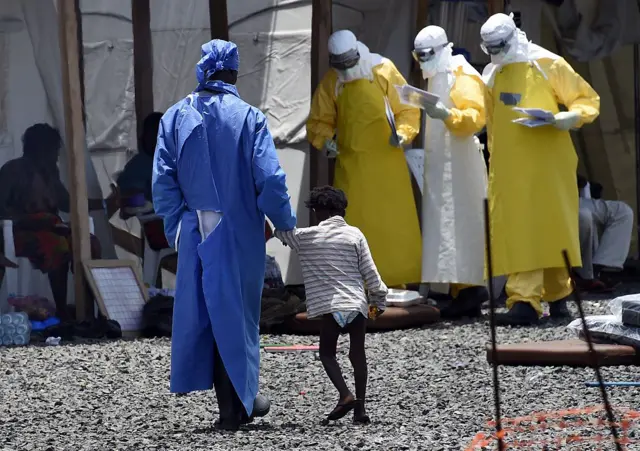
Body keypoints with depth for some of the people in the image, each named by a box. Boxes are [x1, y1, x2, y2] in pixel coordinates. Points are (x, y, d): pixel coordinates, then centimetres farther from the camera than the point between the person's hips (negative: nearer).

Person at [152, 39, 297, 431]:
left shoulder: (176, 117, 0)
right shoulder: (249, 117, -8)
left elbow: (163, 180, -1)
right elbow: (270, 179, -12)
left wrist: (175, 230, 7)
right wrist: (285, 223, 2)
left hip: (194, 233, 2)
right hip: (239, 233, -2)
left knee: (202, 312, 10)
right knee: (234, 313, 7)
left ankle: (238, 403, 12)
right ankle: (236, 405, 12)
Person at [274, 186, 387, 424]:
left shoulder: (306, 237, 0)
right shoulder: (354, 235, 3)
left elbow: (282, 230, 14)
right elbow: (369, 272, 3)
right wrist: (379, 299, 14)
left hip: (330, 306, -2)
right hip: (358, 304, 2)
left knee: (327, 353, 9)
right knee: (357, 353, 10)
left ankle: (345, 394, -14)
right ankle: (360, 407, 6)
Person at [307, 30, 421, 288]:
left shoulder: (384, 71, -3)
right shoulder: (330, 83, 4)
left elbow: (407, 109, -1)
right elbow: (319, 121, 9)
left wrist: (403, 133, -19)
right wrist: (325, 140, -11)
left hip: (386, 160, -1)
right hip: (351, 163, 1)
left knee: (394, 222, 1)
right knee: (351, 224, -4)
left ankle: (396, 280, 9)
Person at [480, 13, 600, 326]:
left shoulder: (548, 65, -2)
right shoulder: (491, 75, 12)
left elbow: (588, 99, 1)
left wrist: (572, 116, -18)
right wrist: (495, 159, 15)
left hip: (548, 163, -3)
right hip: (509, 168, 3)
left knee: (553, 226, 2)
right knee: (517, 231, -7)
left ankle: (557, 296, 16)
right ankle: (524, 300, -13)